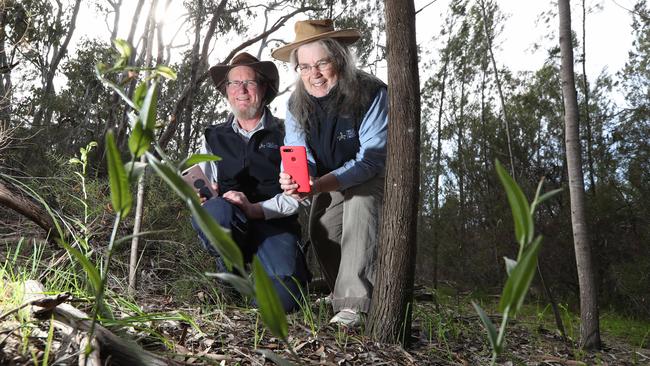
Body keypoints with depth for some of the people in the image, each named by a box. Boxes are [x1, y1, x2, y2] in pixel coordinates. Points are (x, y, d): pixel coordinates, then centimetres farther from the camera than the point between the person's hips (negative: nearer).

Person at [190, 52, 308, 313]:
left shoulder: (285, 134, 7)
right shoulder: (213, 137, 17)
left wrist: (256, 209, -18)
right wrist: (202, 196, -9)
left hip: (275, 225, -2)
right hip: (227, 225, 2)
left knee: (282, 300, -25)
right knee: (215, 210, -35)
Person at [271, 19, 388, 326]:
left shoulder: (372, 94, -27)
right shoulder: (296, 104, -12)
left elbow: (371, 158, -32)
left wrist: (322, 184, -47)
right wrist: (293, 179, -42)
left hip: (372, 176, -5)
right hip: (330, 182, 5)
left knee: (360, 202, -33)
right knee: (320, 230, -16)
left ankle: (354, 304, -35)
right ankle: (340, 295, 6)